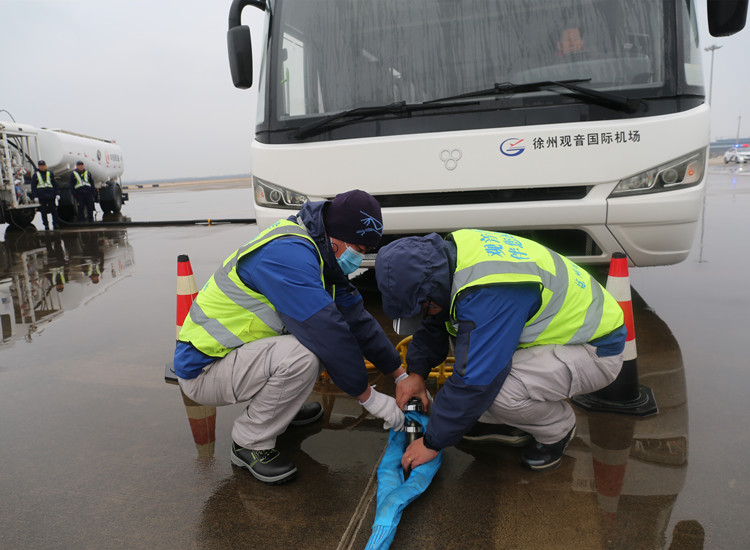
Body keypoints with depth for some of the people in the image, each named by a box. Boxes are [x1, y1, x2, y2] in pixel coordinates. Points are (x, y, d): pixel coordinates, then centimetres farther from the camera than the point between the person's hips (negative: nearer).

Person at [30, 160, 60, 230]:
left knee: (54, 211, -2)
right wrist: (35, 196, -2)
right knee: (43, 212, 4)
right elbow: (33, 187, 6)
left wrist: (57, 194, 3)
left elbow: (55, 184, 11)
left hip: (51, 196, 0)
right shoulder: (36, 175, 8)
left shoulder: (50, 173, 11)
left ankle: (56, 224, 2)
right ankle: (46, 225, 10)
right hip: (41, 197, 0)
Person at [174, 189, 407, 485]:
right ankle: (250, 443, -8)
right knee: (303, 356, -33)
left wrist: (402, 376, 7)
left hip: (234, 350, 9)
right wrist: (369, 397, -20)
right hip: (202, 371, -9)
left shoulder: (319, 252, 4)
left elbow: (356, 317, 7)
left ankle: (277, 405, 16)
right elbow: (327, 332, -31)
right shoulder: (287, 253, -27)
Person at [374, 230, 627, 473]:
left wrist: (432, 442, -18)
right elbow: (433, 326, 10)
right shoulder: (448, 254, -8)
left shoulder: (488, 294, -36)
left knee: (494, 386, -30)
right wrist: (417, 371, 0)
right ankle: (506, 422, 11)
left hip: (597, 351, -9)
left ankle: (557, 428, 3)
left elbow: (474, 382, -30)